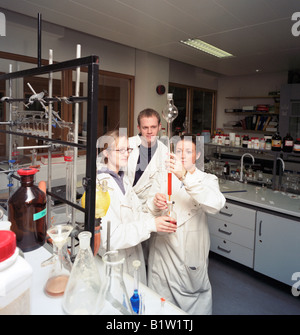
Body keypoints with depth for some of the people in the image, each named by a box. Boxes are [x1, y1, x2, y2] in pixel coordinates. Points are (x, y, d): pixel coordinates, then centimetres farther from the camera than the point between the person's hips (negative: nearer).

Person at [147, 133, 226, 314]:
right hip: (163, 251, 2)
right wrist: (155, 204, -28)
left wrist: (185, 176, -34)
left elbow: (215, 204, -23)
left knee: (196, 304, 10)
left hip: (192, 254, -1)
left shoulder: (207, 180, 0)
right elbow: (146, 212, -4)